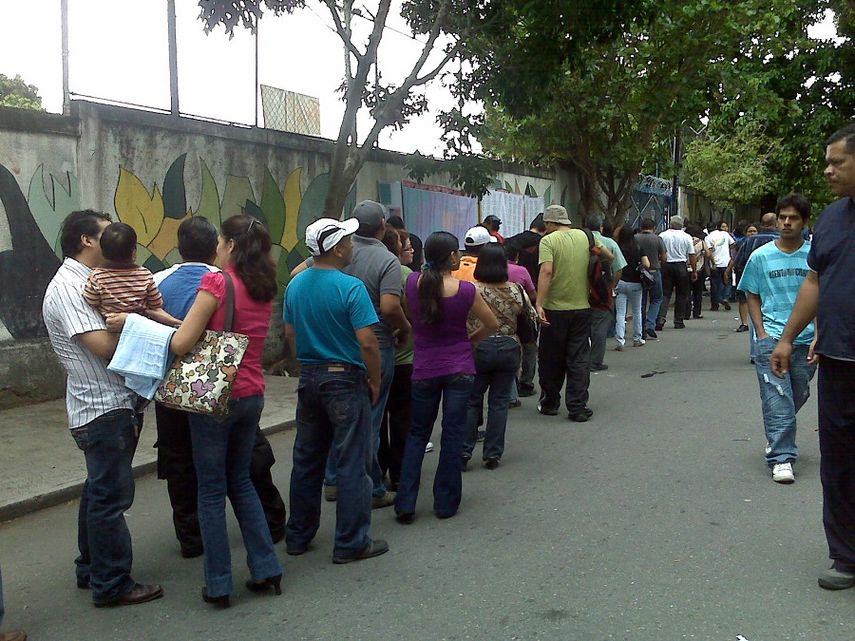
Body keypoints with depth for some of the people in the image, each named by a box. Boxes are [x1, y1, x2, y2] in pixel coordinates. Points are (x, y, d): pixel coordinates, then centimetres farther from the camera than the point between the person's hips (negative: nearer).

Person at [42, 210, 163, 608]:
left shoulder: (89, 282, 15)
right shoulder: (67, 288, -16)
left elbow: (115, 333, 15)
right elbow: (104, 346, -24)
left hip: (113, 404, 10)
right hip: (102, 408, -10)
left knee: (99, 491, 19)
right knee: (110, 496, -2)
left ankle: (91, 570, 32)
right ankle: (112, 584, 9)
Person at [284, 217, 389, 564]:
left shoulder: (295, 285, 4)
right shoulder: (351, 287, -17)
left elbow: (290, 333, 12)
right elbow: (367, 342, -20)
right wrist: (375, 382, -8)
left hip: (308, 378, 7)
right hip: (345, 379, -7)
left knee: (306, 458, 16)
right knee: (351, 463, 2)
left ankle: (298, 536, 26)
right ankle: (351, 543, 9)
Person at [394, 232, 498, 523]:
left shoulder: (414, 282, -9)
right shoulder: (465, 290, -13)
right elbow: (492, 325, 0)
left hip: (424, 370, 2)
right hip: (459, 369, -2)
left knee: (417, 434, 14)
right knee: (453, 434, 7)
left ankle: (405, 504, 8)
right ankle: (446, 503, 14)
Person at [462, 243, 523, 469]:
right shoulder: (515, 290, -2)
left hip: (479, 348, -2)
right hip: (509, 348, 2)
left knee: (472, 400, 10)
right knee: (499, 402, 8)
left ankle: (465, 450, 7)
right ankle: (493, 454, 10)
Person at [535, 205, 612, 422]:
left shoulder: (548, 240, -9)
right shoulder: (584, 236, 6)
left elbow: (546, 271, -21)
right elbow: (609, 256, 11)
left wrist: (539, 303, -23)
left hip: (555, 308, -3)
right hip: (582, 307, 3)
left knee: (551, 359, 12)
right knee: (579, 359, 8)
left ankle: (550, 403, 23)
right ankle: (577, 408, 6)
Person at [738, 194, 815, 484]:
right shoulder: (761, 256, 0)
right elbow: (752, 297, 7)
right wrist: (762, 333, -2)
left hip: (806, 340, 2)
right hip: (771, 338, -2)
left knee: (798, 395, 15)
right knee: (778, 398, -8)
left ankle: (778, 436, 39)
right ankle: (781, 457, -6)